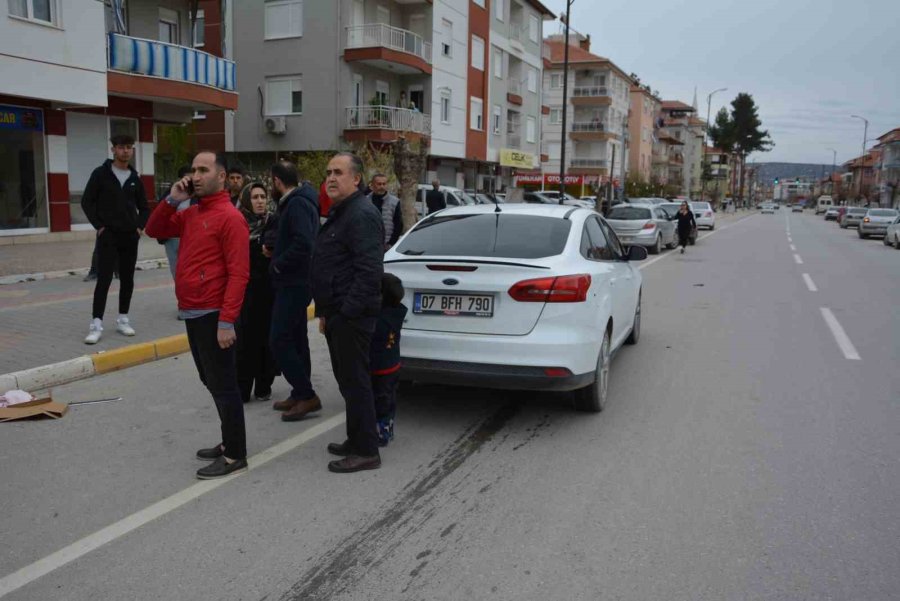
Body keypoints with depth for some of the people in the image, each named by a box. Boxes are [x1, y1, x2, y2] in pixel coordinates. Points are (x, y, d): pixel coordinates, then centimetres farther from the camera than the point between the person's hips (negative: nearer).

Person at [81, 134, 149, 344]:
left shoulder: (135, 178, 9)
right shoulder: (101, 174, -2)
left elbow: (143, 207, 17)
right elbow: (87, 201, -2)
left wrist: (140, 226, 3)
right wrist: (99, 226, -8)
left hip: (130, 236, 4)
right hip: (108, 235, -4)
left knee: (127, 279, 7)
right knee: (104, 279, -8)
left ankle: (123, 319, 18)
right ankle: (96, 324, -5)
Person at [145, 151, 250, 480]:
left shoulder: (230, 217, -14)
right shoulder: (191, 214, 13)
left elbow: (238, 274, -20)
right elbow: (154, 230, 19)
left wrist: (227, 322, -24)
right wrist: (172, 200, 3)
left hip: (213, 316, -9)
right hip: (192, 314, 9)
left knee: (223, 385, -2)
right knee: (212, 382, 17)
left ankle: (235, 456, 8)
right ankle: (230, 442, 30)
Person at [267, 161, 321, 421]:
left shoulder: (297, 204, -18)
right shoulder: (299, 200, 13)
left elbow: (303, 244, -31)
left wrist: (278, 264, -18)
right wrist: (275, 251, 7)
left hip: (293, 283, -11)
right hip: (296, 281, 11)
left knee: (279, 340, -9)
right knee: (295, 339, 14)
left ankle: (307, 395, -4)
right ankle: (300, 394, 23)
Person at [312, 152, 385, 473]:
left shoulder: (362, 215, -16)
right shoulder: (340, 213, 18)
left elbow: (369, 271, -24)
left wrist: (346, 312, -22)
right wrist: (325, 312, 20)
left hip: (351, 316, -11)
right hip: (337, 313, 11)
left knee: (354, 381, -4)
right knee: (348, 379, 17)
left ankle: (366, 451, 6)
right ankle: (356, 441, 29)